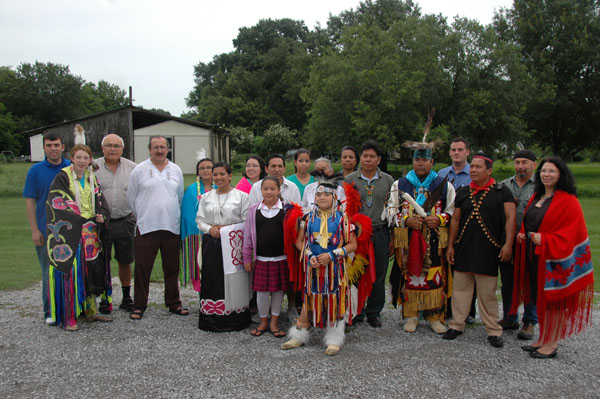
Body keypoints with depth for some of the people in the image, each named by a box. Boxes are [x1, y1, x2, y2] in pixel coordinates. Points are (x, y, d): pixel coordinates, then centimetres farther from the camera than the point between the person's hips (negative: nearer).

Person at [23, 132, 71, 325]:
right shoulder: (36, 170, -1)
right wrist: (34, 230, -8)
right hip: (46, 231, -2)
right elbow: (30, 201, -2)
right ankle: (50, 311, 16)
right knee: (49, 273, 6)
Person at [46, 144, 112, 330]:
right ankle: (68, 318, 2)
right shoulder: (62, 177, -6)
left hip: (91, 232, 6)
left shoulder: (92, 178, 12)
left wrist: (102, 216, -6)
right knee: (70, 272, -5)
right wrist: (81, 219, -15)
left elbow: (100, 202, 15)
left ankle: (91, 311, 22)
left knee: (92, 271, 10)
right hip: (70, 233, -6)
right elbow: (57, 204, -12)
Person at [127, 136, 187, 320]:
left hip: (172, 227, 3)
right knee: (142, 268, 1)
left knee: (172, 267, 10)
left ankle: (174, 303, 23)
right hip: (146, 228, -3)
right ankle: (139, 306, 13)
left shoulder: (176, 170, 10)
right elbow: (131, 197, 6)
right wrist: (142, 216, 9)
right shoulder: (139, 170, 0)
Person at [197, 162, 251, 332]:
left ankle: (234, 316, 7)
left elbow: (247, 222, -2)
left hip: (233, 244, -3)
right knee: (213, 278, 2)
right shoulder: (206, 197, 14)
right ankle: (213, 317, 12)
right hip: (212, 244, 3)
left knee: (233, 279, -4)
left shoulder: (241, 196, 2)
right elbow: (199, 220, 13)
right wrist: (210, 228, -7)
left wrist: (227, 228, -11)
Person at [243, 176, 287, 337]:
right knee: (262, 290, 5)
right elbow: (248, 235, 6)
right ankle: (263, 321, 26)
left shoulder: (286, 209, -1)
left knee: (278, 289, 9)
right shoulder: (254, 210, 3)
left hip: (281, 258, 0)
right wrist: (247, 258, 5)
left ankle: (274, 322, 24)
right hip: (261, 258, 1)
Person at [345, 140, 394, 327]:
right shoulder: (349, 179, 5)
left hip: (380, 233, 1)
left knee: (378, 275, 7)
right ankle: (355, 312, 19)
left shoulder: (388, 180, 8)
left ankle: (374, 312, 23)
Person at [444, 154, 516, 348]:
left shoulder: (501, 191, 0)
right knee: (460, 288, 8)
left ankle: (493, 330, 15)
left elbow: (510, 218, -4)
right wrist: (450, 245, 10)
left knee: (488, 292, 3)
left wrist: (508, 244, -13)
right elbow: (455, 220, 13)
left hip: (488, 251, -3)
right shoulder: (463, 192, 10)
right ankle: (457, 324, 20)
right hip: (463, 249, 4)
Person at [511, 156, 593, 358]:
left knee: (553, 299, 1)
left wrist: (544, 240, -23)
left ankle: (552, 344, 12)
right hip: (534, 256, 7)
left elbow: (569, 232, -16)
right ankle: (543, 339, 24)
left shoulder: (568, 201, -12)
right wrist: (522, 234, 1)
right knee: (539, 298, 13)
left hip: (553, 257, -7)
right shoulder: (536, 197, 12)